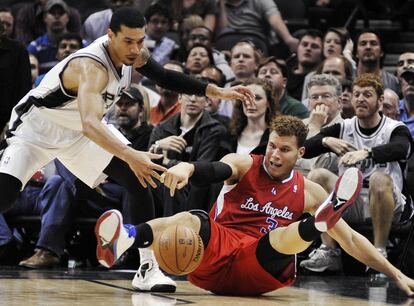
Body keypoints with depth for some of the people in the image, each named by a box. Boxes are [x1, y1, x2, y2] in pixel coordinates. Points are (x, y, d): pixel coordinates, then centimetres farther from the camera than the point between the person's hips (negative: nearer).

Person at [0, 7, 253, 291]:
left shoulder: (134, 54, -11)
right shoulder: (92, 66, -36)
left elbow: (165, 76, 8)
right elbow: (90, 124, -51)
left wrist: (218, 92, 0)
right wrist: (131, 156, -64)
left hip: (77, 131, 7)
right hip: (37, 126, -7)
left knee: (138, 177, -6)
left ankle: (148, 268, -1)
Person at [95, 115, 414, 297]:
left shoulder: (307, 191, 13)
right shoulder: (244, 164, 7)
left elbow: (351, 239, 16)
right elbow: (212, 171, -17)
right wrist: (186, 167, -42)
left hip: (257, 269, 2)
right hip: (214, 256, -1)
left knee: (302, 233, -26)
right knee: (190, 220, -33)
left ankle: (321, 220, -64)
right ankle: (124, 239, -64)